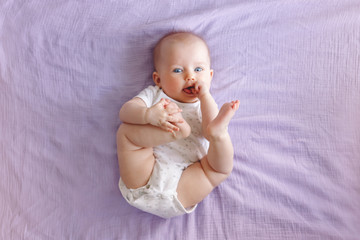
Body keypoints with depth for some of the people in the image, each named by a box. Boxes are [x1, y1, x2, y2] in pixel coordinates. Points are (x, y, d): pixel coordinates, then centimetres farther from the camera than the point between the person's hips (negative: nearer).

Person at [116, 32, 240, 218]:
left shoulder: (206, 104, 18)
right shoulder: (154, 95, 15)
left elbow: (209, 130, -4)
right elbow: (125, 111, -4)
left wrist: (205, 96, -6)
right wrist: (148, 115, -25)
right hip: (144, 180, 0)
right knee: (125, 132, -17)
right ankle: (175, 130, -34)